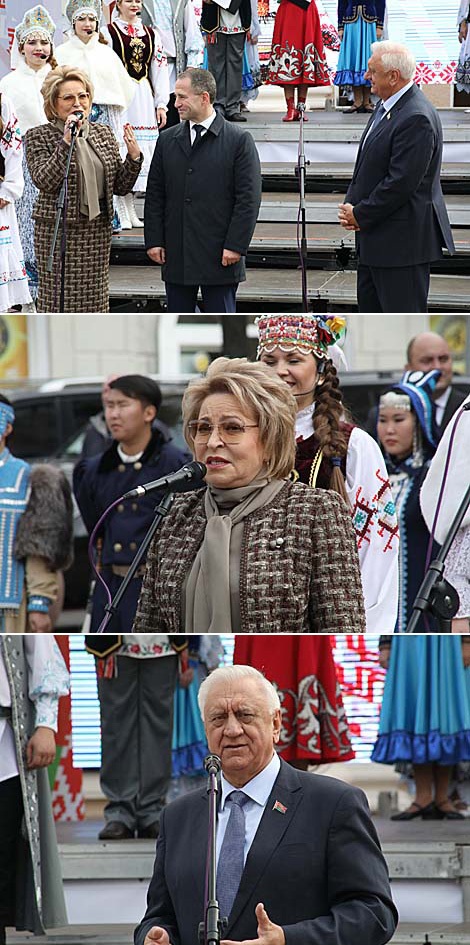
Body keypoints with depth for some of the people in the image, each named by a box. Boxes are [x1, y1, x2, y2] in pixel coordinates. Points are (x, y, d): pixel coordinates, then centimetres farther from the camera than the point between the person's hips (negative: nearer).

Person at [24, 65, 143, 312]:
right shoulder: (38, 137, -3)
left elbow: (120, 187, 12)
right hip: (58, 230, -5)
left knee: (96, 300, 6)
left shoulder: (103, 134, 11)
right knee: (57, 300, -3)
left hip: (97, 230, 5)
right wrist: (66, 142, -22)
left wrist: (133, 157, -5)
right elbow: (44, 181, -18)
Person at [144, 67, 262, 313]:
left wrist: (236, 245, -12)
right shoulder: (167, 141, 9)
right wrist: (154, 240, 3)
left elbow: (248, 199, -6)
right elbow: (155, 195, 11)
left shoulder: (239, 141, -3)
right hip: (176, 255, 4)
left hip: (220, 256, -4)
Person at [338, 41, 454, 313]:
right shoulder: (386, 109, 11)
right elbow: (366, 166, 18)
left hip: (403, 242, -11)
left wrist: (361, 215, -14)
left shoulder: (417, 118, -22)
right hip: (376, 239, 11)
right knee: (370, 308, 17)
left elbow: (401, 182, -24)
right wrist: (351, 205, 2)